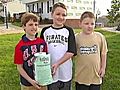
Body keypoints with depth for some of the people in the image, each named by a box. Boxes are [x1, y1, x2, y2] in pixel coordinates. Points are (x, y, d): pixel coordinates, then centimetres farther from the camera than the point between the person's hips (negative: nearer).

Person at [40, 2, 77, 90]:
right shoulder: (45, 31, 2)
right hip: (49, 71, 1)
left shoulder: (69, 31, -2)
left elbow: (71, 52, -8)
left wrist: (57, 64, -18)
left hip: (65, 71, 0)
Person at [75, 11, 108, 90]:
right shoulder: (77, 38, -10)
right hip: (81, 75, -1)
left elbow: (103, 53, 3)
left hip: (95, 75, 1)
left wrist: (103, 68, 4)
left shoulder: (100, 37, -6)